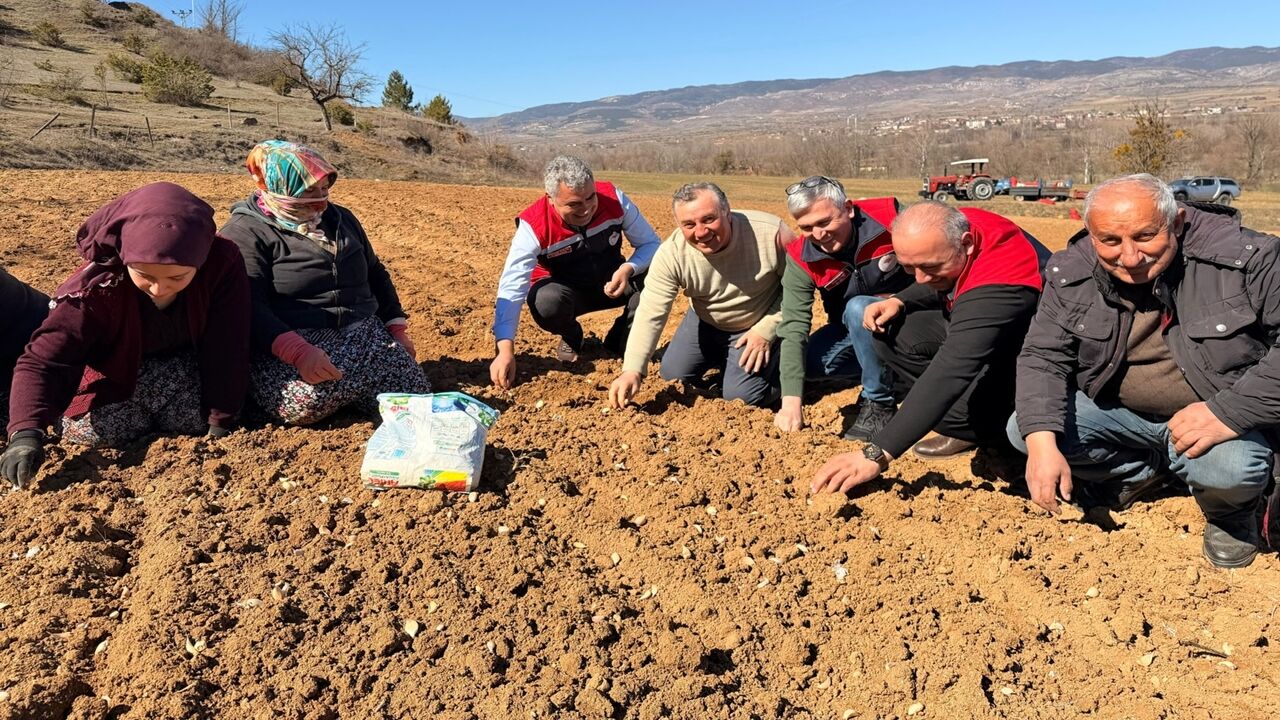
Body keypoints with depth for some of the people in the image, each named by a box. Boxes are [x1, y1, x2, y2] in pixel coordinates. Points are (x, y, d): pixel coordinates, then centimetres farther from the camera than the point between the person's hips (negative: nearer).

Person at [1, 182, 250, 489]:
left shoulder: (223, 264, -32)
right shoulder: (97, 288, -32)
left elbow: (225, 348, -24)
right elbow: (41, 362, -31)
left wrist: (221, 422, -19)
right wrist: (27, 432, -48)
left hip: (184, 363, 1)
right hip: (119, 369, -1)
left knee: (201, 417, -24)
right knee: (88, 432, -22)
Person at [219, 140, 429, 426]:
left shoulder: (340, 218, 18)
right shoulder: (245, 233, -3)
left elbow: (376, 275, 26)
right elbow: (250, 309, -16)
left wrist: (397, 328, 12)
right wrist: (299, 352, -31)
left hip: (363, 334, 5)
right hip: (287, 345, -5)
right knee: (303, 402, -37)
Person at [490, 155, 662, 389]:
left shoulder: (613, 198, -23)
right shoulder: (533, 226, -29)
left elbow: (651, 244, -13)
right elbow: (512, 287, -35)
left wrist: (628, 269, -36)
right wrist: (505, 350, -47)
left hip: (612, 283, 2)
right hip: (565, 290, -1)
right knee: (546, 301, -37)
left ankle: (621, 341, -1)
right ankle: (571, 338, 2)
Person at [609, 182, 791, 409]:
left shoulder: (771, 233, -31)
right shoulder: (671, 254, -26)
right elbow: (650, 314, -29)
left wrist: (767, 331, -20)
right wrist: (633, 370, -42)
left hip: (759, 326, -3)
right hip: (705, 322, 3)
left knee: (742, 396, -15)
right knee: (672, 377, 3)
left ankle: (776, 359, 16)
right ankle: (722, 359, 29)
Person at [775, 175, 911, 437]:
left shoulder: (889, 216, -25)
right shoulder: (801, 258, -19)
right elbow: (793, 326, -26)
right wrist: (791, 401, -35)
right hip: (853, 327, 4)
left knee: (858, 309, -32)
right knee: (808, 362, -15)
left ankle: (879, 404, -17)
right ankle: (884, 374, 5)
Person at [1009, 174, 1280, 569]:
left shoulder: (1245, 258, -21)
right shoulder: (1072, 273, -12)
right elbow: (1043, 356, -13)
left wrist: (1230, 413, -32)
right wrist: (1041, 442, -27)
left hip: (1216, 414, -3)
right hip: (1117, 410, 4)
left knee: (1228, 468, -35)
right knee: (1022, 430, -15)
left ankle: (1231, 512, 7)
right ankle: (1141, 470, 12)